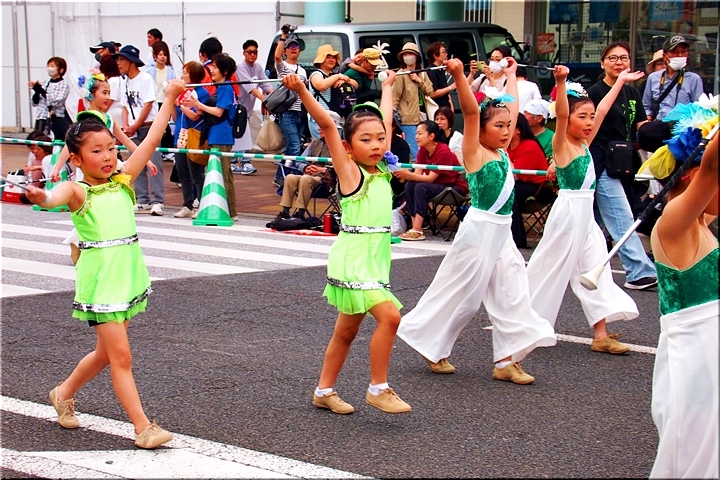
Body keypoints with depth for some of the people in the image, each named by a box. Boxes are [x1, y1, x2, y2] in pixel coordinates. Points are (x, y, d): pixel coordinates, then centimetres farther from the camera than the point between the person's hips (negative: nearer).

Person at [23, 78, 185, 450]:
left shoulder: (122, 181, 6)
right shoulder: (77, 191, -9)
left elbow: (151, 141, 6)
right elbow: (58, 196, -33)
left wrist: (169, 99, 6)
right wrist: (42, 198, -56)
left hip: (129, 276, 7)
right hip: (99, 281, -6)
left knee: (107, 352, 19)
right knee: (121, 357, -4)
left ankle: (64, 393, 41)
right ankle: (143, 428, 0)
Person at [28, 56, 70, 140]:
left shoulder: (63, 84, -4)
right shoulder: (46, 83, 13)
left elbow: (56, 102, -18)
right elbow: (35, 103, 14)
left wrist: (40, 89, -15)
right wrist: (36, 90, -4)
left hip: (55, 119, -6)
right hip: (41, 118, 6)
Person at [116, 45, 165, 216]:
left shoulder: (146, 79, -8)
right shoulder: (126, 82, 14)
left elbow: (148, 105, -12)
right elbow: (125, 107, 14)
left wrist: (135, 126, -11)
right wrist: (126, 127, -2)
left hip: (149, 127, -8)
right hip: (133, 131, 8)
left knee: (154, 164, -10)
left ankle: (158, 202, -11)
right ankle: (142, 202, 12)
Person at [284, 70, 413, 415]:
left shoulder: (382, 171, 7)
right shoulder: (350, 173, -11)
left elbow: (385, 120, 22)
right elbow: (327, 126, -21)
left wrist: (387, 86, 33)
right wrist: (302, 92, -29)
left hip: (373, 262, 8)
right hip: (352, 261, -8)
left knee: (347, 331, 15)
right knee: (389, 315, -20)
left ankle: (324, 391, 27)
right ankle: (378, 389, -8)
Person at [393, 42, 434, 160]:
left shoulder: (422, 74, 14)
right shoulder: (401, 75, -8)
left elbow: (430, 92, 8)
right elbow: (394, 98, -10)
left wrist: (419, 81, -5)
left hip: (421, 119, 7)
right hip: (408, 120, -7)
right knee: (416, 154, -11)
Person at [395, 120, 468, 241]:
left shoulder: (443, 151, -22)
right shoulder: (423, 150, 1)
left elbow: (430, 178, -25)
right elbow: (418, 174, -6)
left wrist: (407, 174, -33)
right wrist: (404, 174, -26)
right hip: (438, 185, 8)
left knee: (421, 188, -29)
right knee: (409, 185, -15)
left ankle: (417, 231, -31)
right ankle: (416, 226, -20)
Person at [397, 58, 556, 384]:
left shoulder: (503, 152, 9)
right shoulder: (475, 152, -9)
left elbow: (510, 108, 21)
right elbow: (471, 112, -23)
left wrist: (511, 75, 30)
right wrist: (459, 76, -36)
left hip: (502, 234, 8)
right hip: (479, 231, -7)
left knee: (511, 295, 4)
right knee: (459, 292, 3)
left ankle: (507, 360, 8)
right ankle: (432, 347, 19)